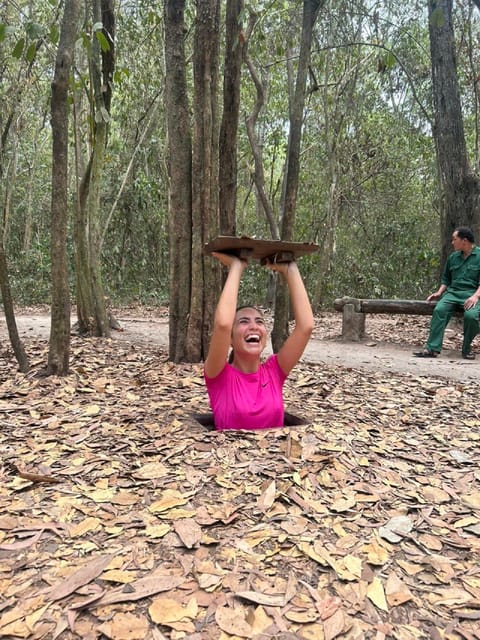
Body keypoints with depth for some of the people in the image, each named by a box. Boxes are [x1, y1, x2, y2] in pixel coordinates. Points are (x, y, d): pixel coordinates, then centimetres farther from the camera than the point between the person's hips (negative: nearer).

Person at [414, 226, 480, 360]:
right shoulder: (453, 257, 18)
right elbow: (446, 279, 25)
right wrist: (439, 292, 9)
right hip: (453, 292, 4)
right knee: (439, 310, -27)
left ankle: (466, 349, -10)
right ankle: (432, 348, -32)